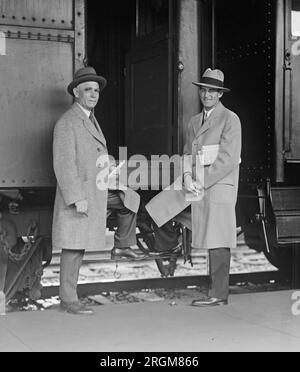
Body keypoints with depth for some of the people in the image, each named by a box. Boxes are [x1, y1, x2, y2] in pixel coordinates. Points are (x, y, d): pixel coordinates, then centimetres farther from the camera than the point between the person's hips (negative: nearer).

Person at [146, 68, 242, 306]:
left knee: (217, 243, -2)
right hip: (194, 185, 7)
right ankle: (170, 251, 18)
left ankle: (219, 295, 8)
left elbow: (228, 160, -14)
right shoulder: (194, 122, 16)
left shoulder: (230, 119, -7)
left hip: (218, 187, -7)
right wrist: (188, 177, -9)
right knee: (158, 208, -3)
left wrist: (201, 182, -17)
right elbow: (187, 154, 12)